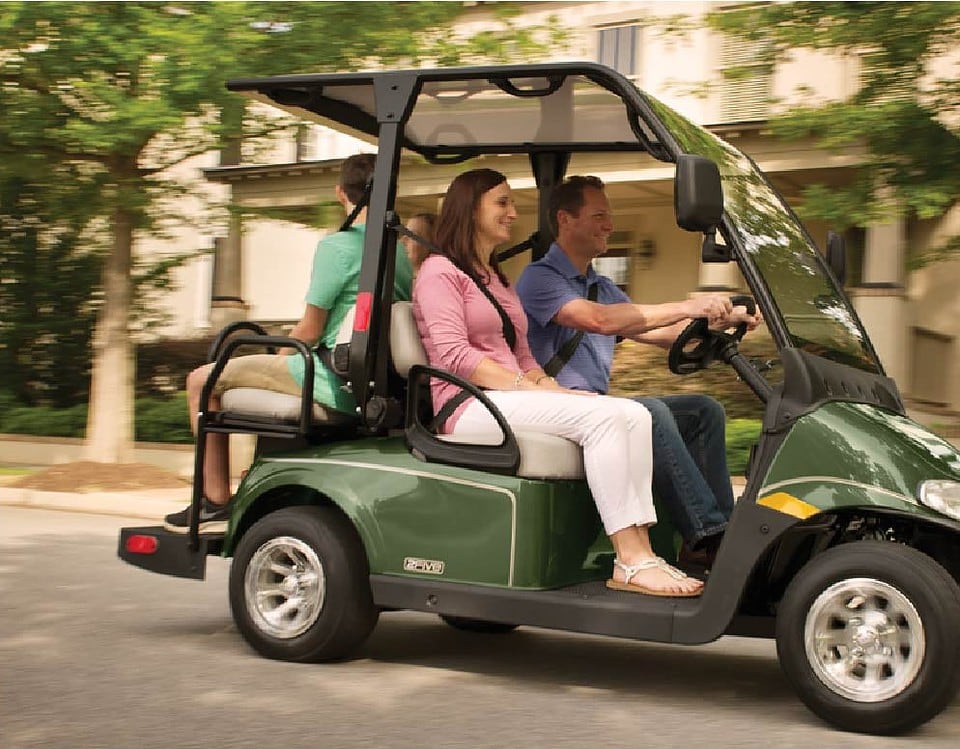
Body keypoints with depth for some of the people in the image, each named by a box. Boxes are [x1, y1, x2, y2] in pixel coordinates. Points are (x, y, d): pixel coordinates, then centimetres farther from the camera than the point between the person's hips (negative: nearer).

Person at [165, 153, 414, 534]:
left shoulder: (336, 245, -13)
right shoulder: (399, 251, 11)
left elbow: (310, 331, -12)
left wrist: (277, 359, 10)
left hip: (335, 381, -9)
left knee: (202, 381, 4)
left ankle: (216, 502, 2)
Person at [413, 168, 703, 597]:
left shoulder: (496, 279, 29)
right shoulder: (440, 271, 1)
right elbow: (455, 356, -12)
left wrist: (549, 387, 1)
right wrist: (527, 388, -17)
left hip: (511, 398, 8)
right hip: (469, 406, -8)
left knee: (634, 414, -15)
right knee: (602, 416, -28)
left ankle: (642, 554, -25)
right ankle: (630, 564, -30)